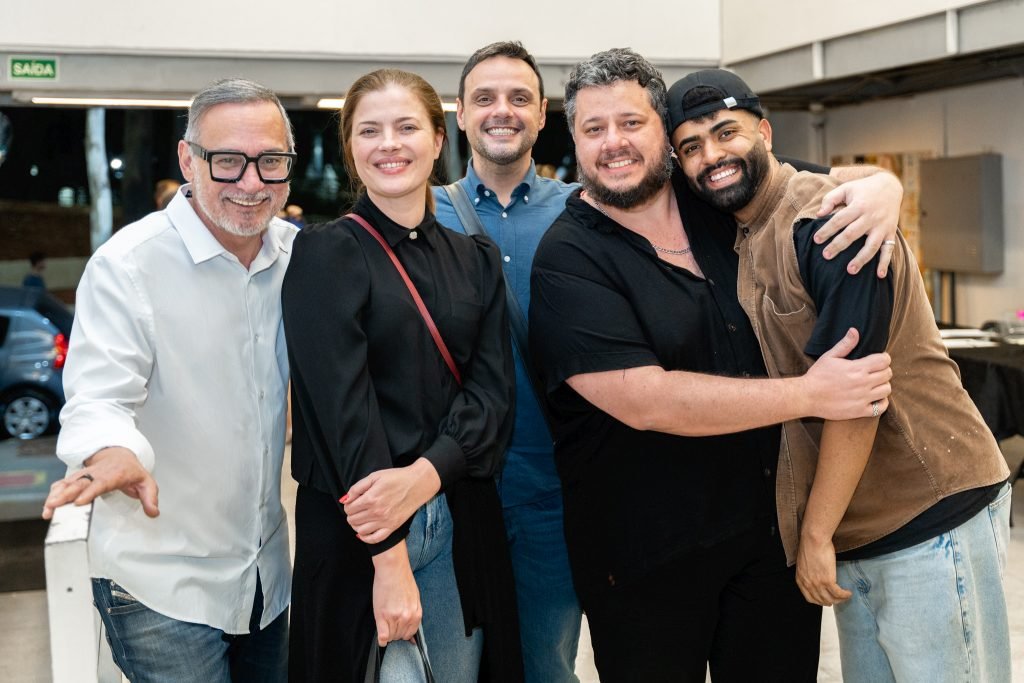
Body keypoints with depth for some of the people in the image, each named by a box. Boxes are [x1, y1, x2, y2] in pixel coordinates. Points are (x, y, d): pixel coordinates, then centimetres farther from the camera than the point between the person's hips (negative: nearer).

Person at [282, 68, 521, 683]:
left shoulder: (476, 259, 8)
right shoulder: (326, 255, -5)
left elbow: (493, 390, -1)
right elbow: (344, 404, -14)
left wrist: (425, 473, -20)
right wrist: (389, 559, -20)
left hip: (463, 520, 4)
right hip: (356, 525, -4)